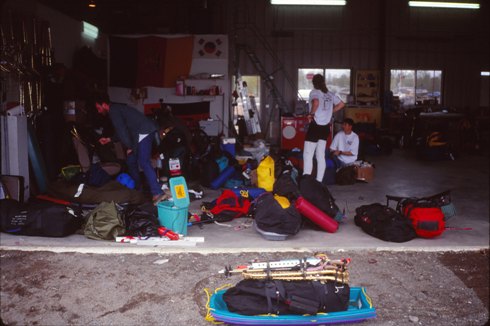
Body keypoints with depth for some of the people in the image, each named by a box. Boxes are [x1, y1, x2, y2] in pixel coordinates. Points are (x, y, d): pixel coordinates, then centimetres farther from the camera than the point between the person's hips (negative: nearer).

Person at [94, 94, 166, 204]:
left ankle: (157, 193, -27)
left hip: (144, 132, -10)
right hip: (142, 133, 10)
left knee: (144, 162, -19)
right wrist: (109, 139, 34)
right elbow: (123, 130, 33)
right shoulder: (117, 108, 28)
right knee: (131, 161, 17)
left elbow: (121, 129, -14)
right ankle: (137, 188, 28)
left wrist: (128, 146, -11)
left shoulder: (113, 110, -4)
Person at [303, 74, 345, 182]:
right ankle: (319, 181, 14)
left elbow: (316, 102, -30)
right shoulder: (330, 94, 10)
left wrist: (311, 114, -17)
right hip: (325, 127, 7)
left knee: (308, 155, -2)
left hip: (315, 126, -7)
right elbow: (341, 104, 18)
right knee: (321, 156, 11)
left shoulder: (314, 92, -9)